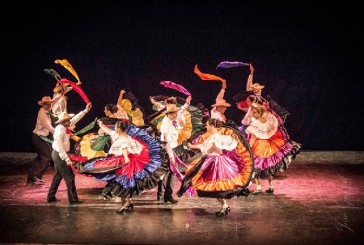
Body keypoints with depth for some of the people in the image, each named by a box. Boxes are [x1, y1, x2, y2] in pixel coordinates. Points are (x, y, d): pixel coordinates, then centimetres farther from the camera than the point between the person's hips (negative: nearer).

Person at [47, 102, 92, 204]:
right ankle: (73, 199, 1)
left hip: (58, 155, 10)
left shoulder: (65, 127, 2)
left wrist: (86, 110, 10)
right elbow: (60, 148, -26)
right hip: (59, 155, -10)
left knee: (58, 175, 19)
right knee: (69, 176, -4)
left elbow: (75, 118, 12)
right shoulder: (59, 131, -25)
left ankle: (51, 197, 27)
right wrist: (67, 159, -26)